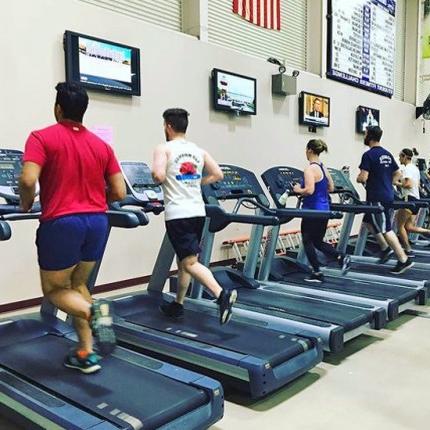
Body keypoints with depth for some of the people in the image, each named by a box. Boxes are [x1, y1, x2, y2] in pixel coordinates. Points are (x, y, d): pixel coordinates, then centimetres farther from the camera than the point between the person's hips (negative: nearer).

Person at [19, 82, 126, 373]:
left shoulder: (42, 138, -4)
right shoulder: (102, 145, 10)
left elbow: (28, 180, -18)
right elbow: (119, 193, 6)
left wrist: (26, 205, 2)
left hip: (61, 223, -5)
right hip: (97, 221, 5)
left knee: (54, 290, 12)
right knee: (77, 285, 20)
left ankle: (94, 310, -19)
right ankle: (87, 353, 16)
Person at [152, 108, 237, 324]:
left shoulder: (164, 148, -5)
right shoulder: (198, 150, 12)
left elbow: (158, 175, -20)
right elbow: (218, 175, 10)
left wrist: (154, 173, 3)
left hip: (178, 214, -6)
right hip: (198, 212, 7)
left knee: (190, 262, -7)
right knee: (183, 260, 17)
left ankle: (222, 294, -24)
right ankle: (177, 304, 27)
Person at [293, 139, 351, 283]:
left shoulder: (310, 169, -16)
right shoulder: (324, 168, 10)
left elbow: (309, 190, -27)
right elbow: (331, 188, 17)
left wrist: (298, 190, -9)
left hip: (313, 210, -8)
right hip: (324, 209, 8)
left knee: (307, 241, 8)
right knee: (318, 241, 19)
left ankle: (317, 273, 10)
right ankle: (341, 257, 3)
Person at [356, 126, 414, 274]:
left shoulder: (368, 155, -14)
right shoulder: (387, 154, 12)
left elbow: (363, 177, -20)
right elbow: (398, 174, 17)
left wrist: (358, 179, 1)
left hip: (377, 198, -9)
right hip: (388, 195, 9)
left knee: (385, 229, -4)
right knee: (368, 221, 22)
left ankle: (404, 260, -2)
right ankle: (385, 247, 21)